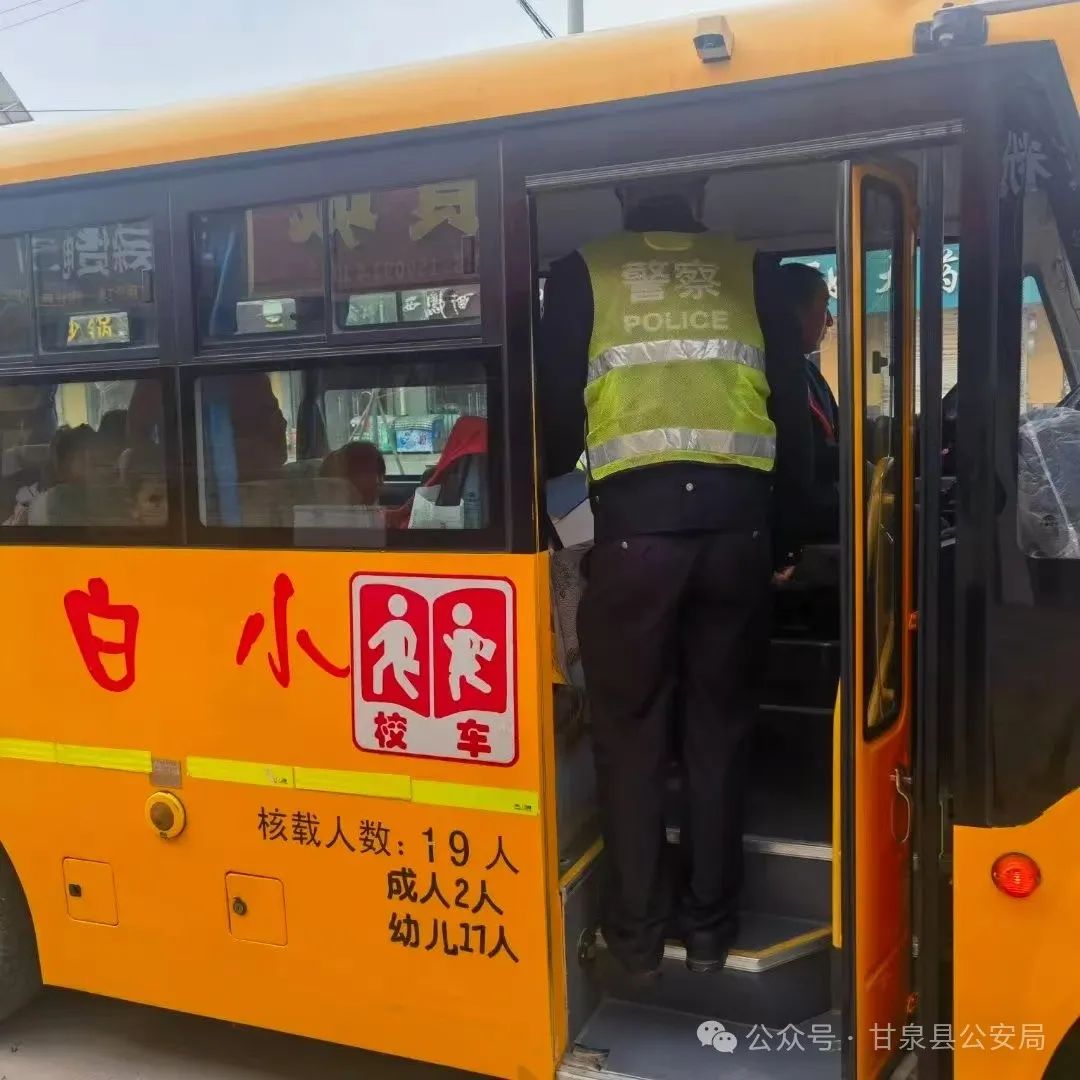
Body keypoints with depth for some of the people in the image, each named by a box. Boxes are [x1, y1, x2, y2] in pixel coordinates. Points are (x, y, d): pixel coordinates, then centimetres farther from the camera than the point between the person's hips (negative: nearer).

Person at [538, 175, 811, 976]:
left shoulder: (582, 274, 10)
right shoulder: (753, 271, 14)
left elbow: (558, 416, 7)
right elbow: (794, 412, 10)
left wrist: (541, 484, 26)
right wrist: (787, 523, 18)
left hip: (634, 522, -1)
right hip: (737, 522, 2)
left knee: (631, 733, 10)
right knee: (720, 729, 13)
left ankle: (637, 929, 19)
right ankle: (710, 924, 22)